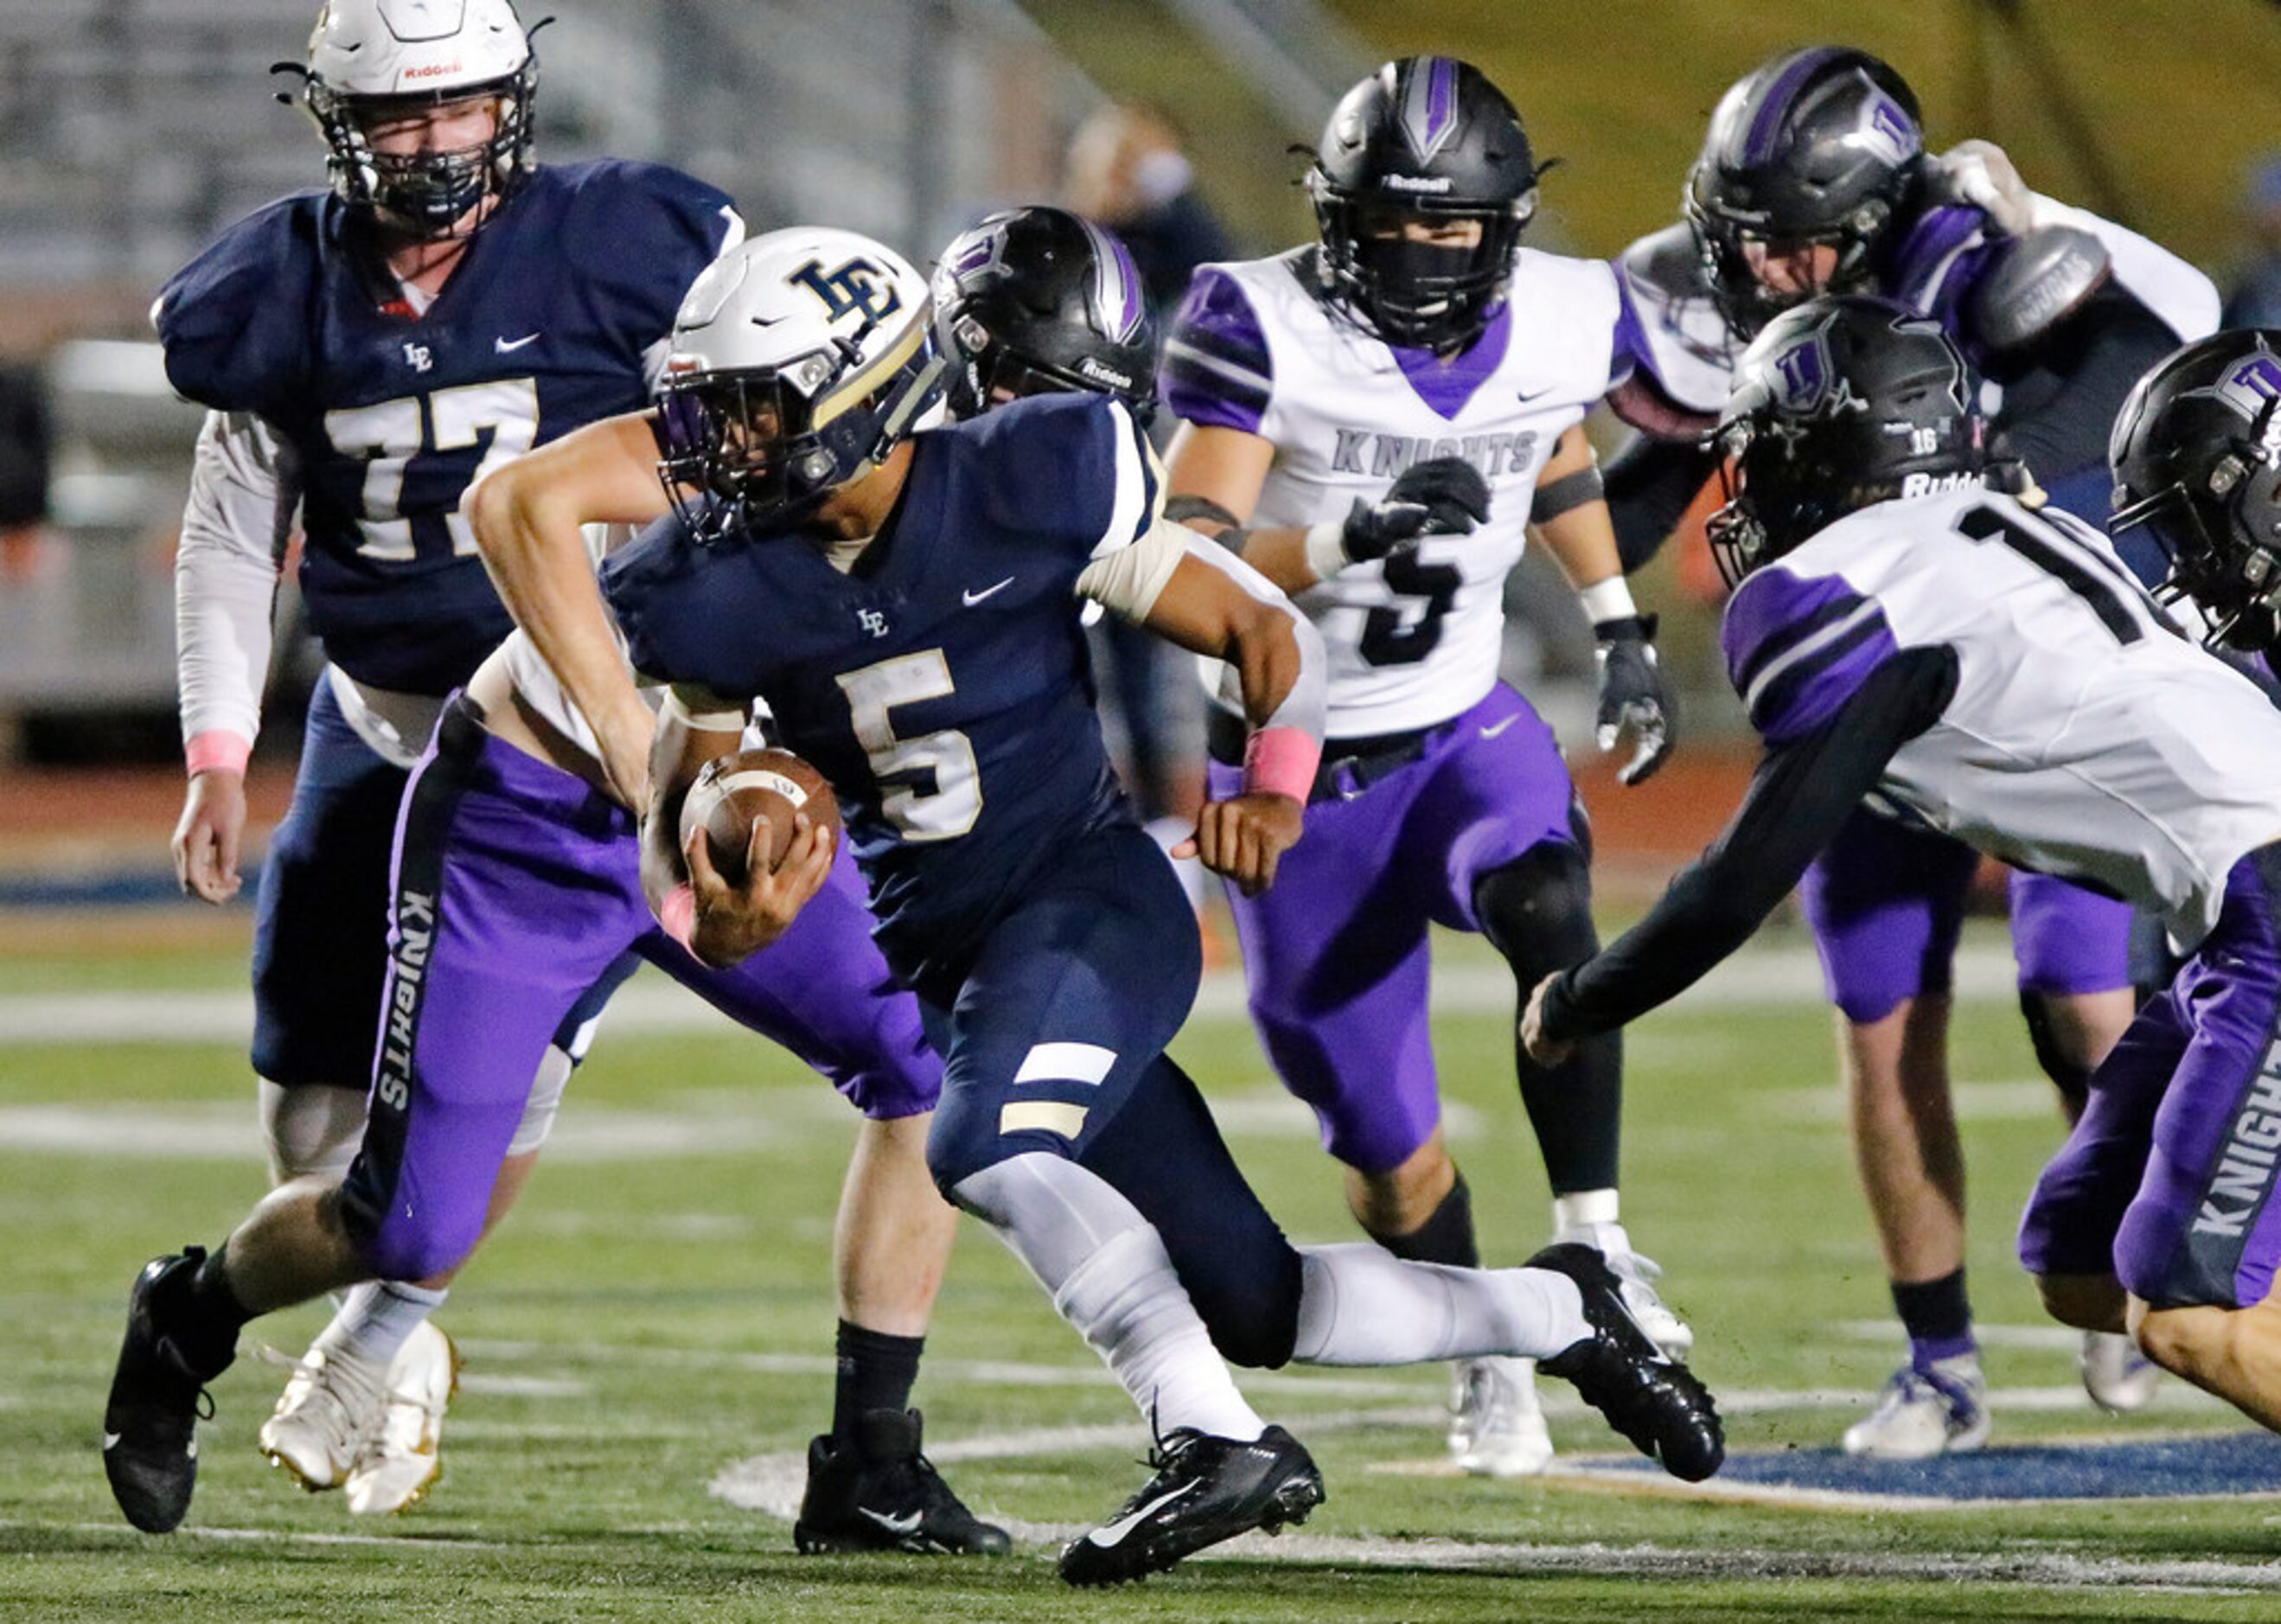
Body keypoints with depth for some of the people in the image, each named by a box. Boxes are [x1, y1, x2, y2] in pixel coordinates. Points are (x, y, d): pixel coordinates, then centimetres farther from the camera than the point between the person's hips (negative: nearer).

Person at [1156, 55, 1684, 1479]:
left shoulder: (1551, 323, -6)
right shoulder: (1267, 334, -18)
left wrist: (1623, 630, 17)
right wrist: (1346, 540, -42)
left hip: (1468, 732, 2)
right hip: (1300, 771, -2)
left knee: (1546, 909, -34)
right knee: (1388, 1146, 5)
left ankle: (1595, 1242, -26)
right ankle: (1489, 1372, 30)